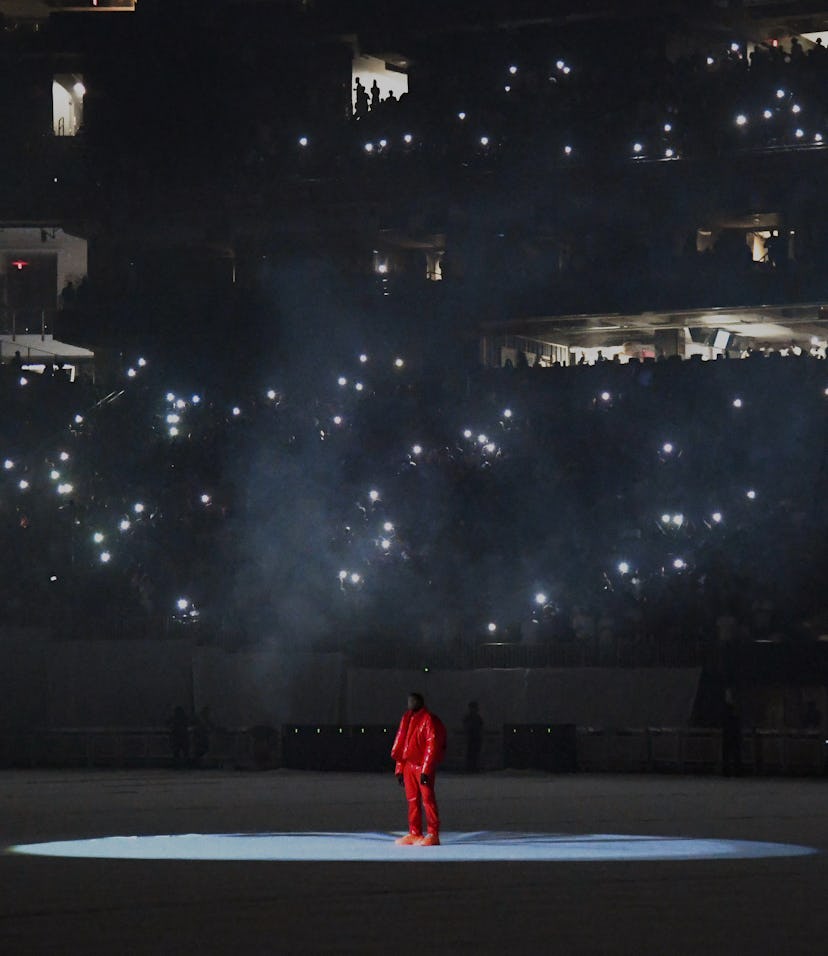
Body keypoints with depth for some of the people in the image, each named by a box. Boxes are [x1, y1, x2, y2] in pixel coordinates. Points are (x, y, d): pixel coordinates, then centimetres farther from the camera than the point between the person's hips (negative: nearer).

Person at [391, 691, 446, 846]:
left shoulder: (428, 719, -8)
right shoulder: (407, 719, 15)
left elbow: (432, 745, -13)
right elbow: (400, 744, 18)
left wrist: (426, 770, -17)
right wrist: (399, 769, 13)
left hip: (423, 767, -7)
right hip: (408, 765, 7)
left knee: (428, 799, -7)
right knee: (412, 800, 9)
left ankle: (433, 835, -5)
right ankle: (414, 834, 14)